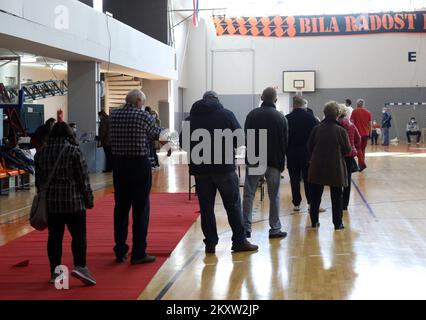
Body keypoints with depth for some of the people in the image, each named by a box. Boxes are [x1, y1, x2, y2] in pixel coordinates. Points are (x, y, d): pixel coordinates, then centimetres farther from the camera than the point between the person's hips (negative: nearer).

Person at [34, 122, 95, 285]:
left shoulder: (41, 153, 7)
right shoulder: (73, 151, -6)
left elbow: (38, 180, 12)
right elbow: (83, 178, -5)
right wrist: (88, 200, 3)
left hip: (49, 202, 4)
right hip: (73, 201, -4)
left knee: (54, 236, 10)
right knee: (78, 234, 1)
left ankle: (54, 272, 13)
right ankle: (80, 266, -13)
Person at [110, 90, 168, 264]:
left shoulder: (114, 115, 4)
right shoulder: (143, 116, -9)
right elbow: (156, 134, 3)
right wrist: (161, 129, 27)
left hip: (119, 165, 5)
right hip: (139, 165, -5)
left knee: (121, 208, 11)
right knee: (141, 209, 2)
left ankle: (120, 252, 16)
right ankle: (138, 253, 4)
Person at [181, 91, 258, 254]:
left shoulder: (191, 118, 5)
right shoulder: (226, 114, -2)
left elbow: (183, 143, 6)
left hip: (200, 169, 2)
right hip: (224, 167, -2)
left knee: (206, 207, 7)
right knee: (233, 205, 5)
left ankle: (210, 243, 8)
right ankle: (239, 241, 6)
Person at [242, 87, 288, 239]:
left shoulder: (252, 115, -3)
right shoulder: (281, 118, -1)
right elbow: (285, 142, 3)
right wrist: (282, 161, 14)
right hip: (274, 162, 0)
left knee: (249, 194, 4)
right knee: (274, 196, 7)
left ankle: (246, 227, 2)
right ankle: (275, 229, 8)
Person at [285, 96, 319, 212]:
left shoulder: (287, 118, -4)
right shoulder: (310, 117, -5)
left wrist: (286, 151, 8)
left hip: (292, 153, 0)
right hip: (307, 153, 0)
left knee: (294, 179, 7)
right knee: (308, 178, 6)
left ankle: (296, 203, 8)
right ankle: (311, 202, 4)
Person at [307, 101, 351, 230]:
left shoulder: (316, 129, -4)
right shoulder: (340, 130, -11)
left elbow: (309, 147, 2)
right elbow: (347, 150, -5)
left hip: (317, 167, 2)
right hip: (336, 168, -2)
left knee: (315, 195, 14)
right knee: (336, 196, 9)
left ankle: (314, 221, 18)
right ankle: (338, 223, 11)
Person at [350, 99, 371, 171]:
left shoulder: (355, 111, -4)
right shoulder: (368, 112, 7)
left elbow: (352, 122, -6)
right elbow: (370, 124, 9)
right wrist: (369, 133, 18)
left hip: (358, 133, -4)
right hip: (366, 134, 4)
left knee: (358, 149, 3)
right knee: (363, 149, 15)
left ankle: (362, 163, -12)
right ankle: (361, 164, 17)